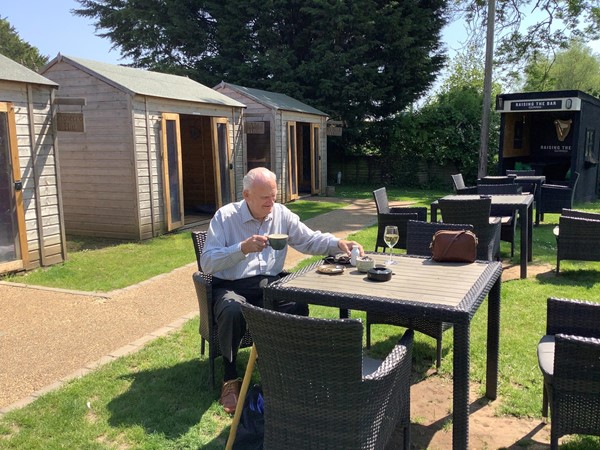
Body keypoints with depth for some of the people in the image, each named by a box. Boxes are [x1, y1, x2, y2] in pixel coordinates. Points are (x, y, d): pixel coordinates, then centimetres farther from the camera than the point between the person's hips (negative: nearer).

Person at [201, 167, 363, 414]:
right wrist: (242, 248, -24)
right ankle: (230, 379, -14)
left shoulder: (281, 213, 6)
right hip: (230, 287, -3)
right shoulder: (225, 216, -6)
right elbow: (207, 262, -13)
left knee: (298, 307, -26)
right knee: (233, 311, -37)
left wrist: (338, 244, -11)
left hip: (269, 284, 3)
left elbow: (309, 240, 8)